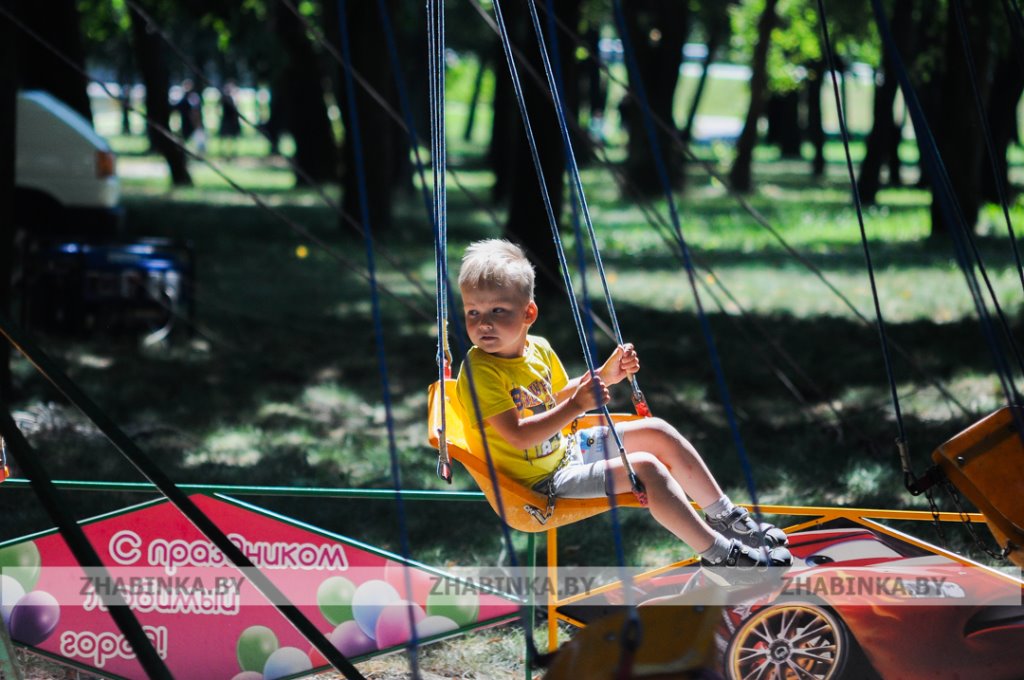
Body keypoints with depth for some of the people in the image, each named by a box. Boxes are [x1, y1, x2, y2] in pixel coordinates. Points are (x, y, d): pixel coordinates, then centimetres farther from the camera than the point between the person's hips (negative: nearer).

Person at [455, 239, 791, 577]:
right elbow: (518, 436, -32)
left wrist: (604, 375, 4)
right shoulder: (479, 371, -26)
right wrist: (576, 406, -37)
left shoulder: (538, 349, 1)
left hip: (566, 448, 9)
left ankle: (724, 515, 21)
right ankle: (719, 554, -15)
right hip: (543, 483, -9)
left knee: (657, 432, 9)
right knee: (644, 467, -23)